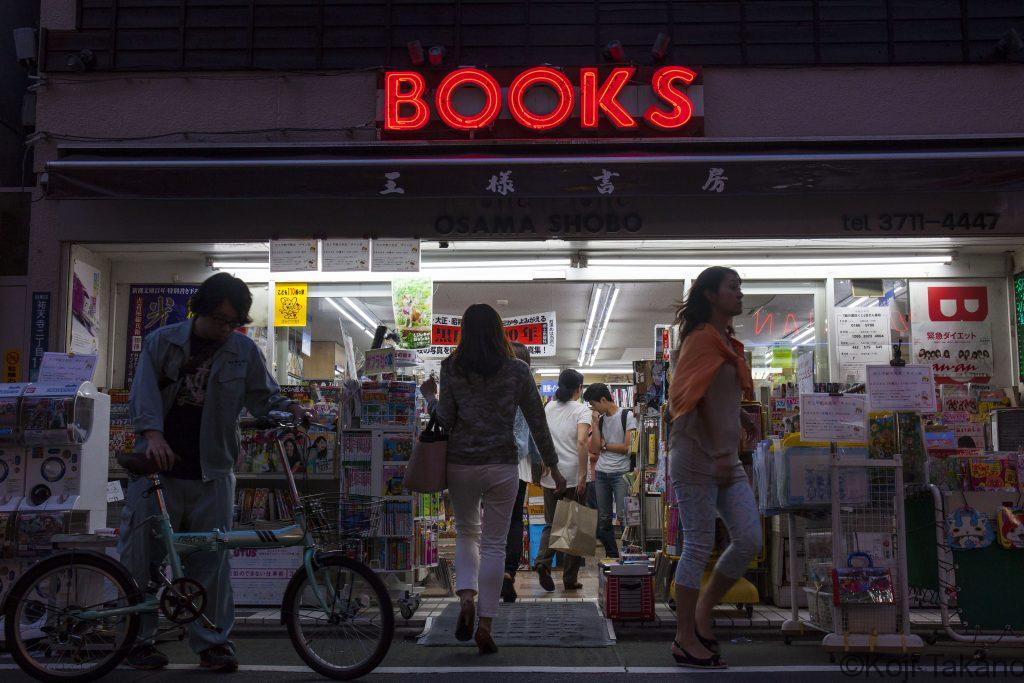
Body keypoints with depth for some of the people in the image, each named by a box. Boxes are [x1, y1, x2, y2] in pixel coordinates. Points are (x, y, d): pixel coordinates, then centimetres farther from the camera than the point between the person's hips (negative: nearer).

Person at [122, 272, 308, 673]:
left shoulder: (244, 351, 8)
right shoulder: (161, 343, 5)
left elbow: (264, 397, 11)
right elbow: (144, 392, -6)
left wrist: (290, 410, -11)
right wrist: (152, 434, -23)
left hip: (211, 474, 1)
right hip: (158, 468, 0)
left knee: (210, 560, 2)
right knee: (142, 557, 2)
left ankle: (213, 642, 11)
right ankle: (138, 639, 16)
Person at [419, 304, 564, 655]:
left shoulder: (452, 367, -1)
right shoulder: (517, 370, -1)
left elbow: (446, 419, -3)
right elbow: (537, 422, 1)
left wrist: (429, 396, 17)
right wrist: (553, 466, 10)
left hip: (461, 464, 1)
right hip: (502, 465, -1)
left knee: (466, 532, 21)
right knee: (494, 543, 7)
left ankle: (466, 598, 0)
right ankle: (485, 625, 7)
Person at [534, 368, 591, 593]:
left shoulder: (547, 408, 9)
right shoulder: (582, 410, -5)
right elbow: (582, 442, -18)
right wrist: (583, 476, -16)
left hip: (550, 476, 4)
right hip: (573, 476, -4)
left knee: (551, 524, 13)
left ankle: (543, 561, -11)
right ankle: (570, 579, 10)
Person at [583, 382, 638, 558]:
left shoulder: (628, 415, -4)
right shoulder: (600, 419, 13)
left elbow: (627, 447, -11)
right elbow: (594, 448, 4)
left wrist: (604, 446, -1)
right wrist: (596, 423, 0)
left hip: (621, 473, -6)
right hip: (601, 473, 6)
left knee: (624, 517, -10)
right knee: (603, 520, 7)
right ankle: (612, 557, 16)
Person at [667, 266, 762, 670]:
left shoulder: (728, 342, 18)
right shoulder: (702, 338, -9)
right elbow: (691, 400, -19)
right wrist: (718, 454, -22)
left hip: (726, 459, 9)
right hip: (697, 458, -8)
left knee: (749, 540, 2)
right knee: (699, 546, -4)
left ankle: (703, 613, 20)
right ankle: (685, 640, 8)